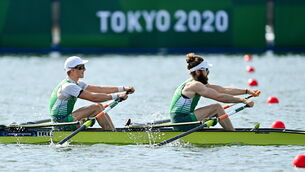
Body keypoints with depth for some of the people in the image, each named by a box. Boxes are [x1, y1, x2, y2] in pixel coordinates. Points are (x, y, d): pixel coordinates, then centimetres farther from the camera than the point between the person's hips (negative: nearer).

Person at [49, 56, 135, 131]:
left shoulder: (76, 84, 11)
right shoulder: (68, 86, -21)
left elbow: (100, 89, 8)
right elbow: (93, 98, -25)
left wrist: (123, 89, 2)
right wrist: (116, 96, -22)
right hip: (61, 123, -10)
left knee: (99, 107, 4)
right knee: (96, 107, -15)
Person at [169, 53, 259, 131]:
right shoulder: (195, 85, -15)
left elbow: (224, 90, 12)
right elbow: (219, 97, -20)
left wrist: (247, 91, 8)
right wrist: (243, 100, -18)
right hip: (181, 121, -10)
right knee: (217, 107, -10)